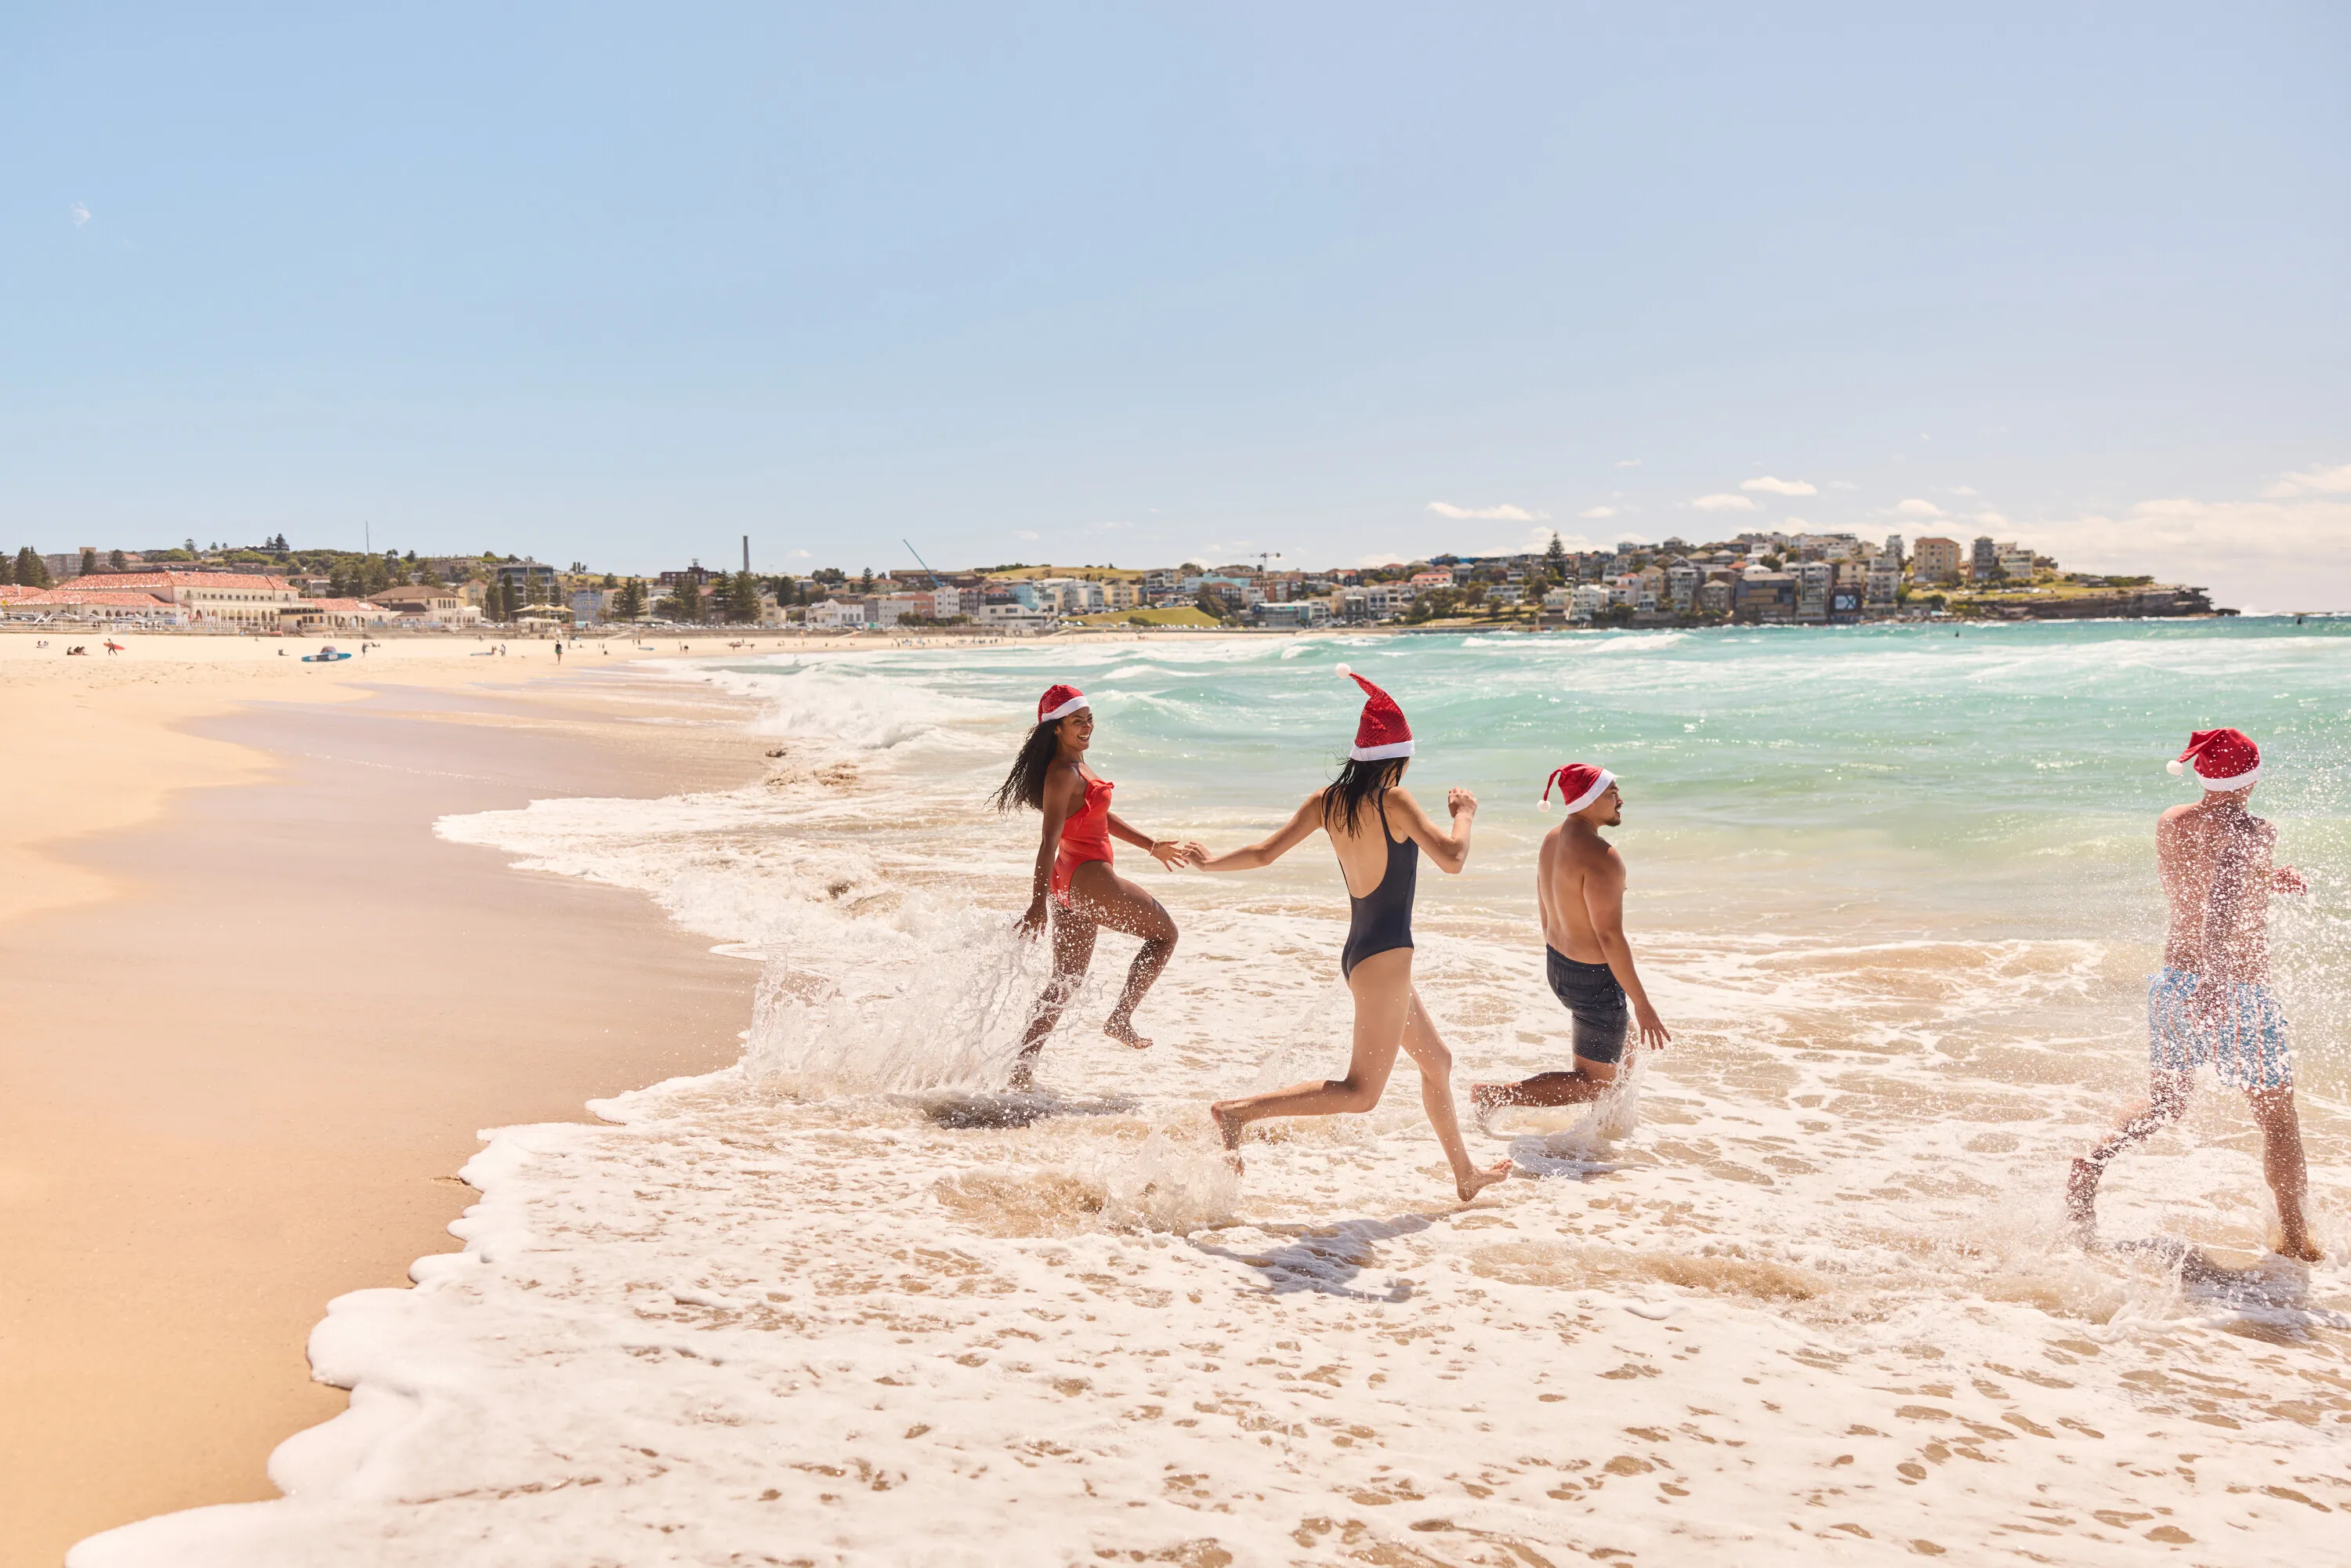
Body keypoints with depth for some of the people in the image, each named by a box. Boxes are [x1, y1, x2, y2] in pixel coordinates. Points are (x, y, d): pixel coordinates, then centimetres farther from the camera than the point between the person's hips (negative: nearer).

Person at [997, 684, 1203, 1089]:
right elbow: (1049, 840, -23)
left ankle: (1022, 1069, 9)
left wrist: (1153, 846, 30)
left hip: (1070, 884, 10)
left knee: (1065, 983, 12)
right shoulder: (1063, 774, -17)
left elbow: (1101, 817, 26)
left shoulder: (1075, 765, 14)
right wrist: (1039, 904, -28)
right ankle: (1121, 1019, 7)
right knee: (1164, 933, 8)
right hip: (1088, 877, -10)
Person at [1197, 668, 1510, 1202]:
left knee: (1436, 1061, 23)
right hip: (1385, 952, -9)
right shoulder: (1393, 801, -16)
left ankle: (1466, 1177, 35)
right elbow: (1451, 858, -23)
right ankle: (1238, 1112, -14)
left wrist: (1209, 863, 20)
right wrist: (1464, 814, -4)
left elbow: (1265, 852, 4)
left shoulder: (1327, 801, 3)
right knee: (1361, 1091, -6)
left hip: (1358, 952, 9)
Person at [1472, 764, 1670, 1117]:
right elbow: (1610, 936, -27)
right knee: (1594, 1082, 6)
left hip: (1559, 966, 10)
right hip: (1595, 978, -9)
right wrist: (1642, 1005, -21)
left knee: (1621, 1047, 28)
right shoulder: (1601, 857, -26)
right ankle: (1496, 1095, 1)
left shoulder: (1552, 841, 2)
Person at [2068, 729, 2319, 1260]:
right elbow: (2223, 896, -35)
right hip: (2234, 992, -5)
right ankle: (2295, 1237, 23)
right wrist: (2215, 975, -43)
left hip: (2174, 981, 6)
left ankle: (2094, 1160, -4)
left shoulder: (2169, 823, 3)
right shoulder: (2252, 832, -17)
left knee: (2163, 1102, 21)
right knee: (2278, 1116, 14)